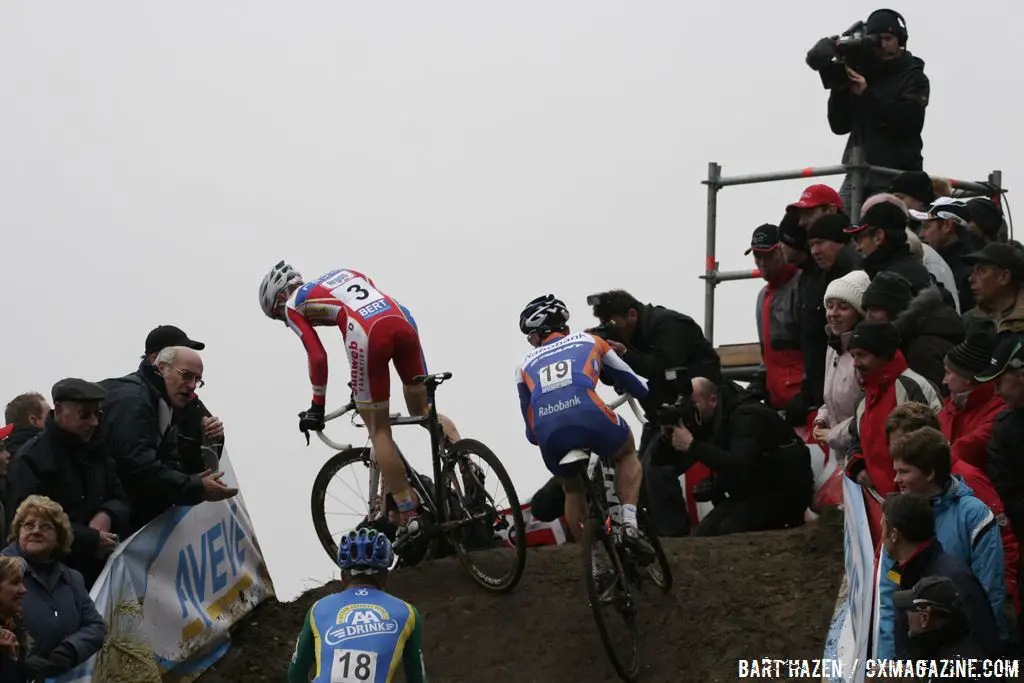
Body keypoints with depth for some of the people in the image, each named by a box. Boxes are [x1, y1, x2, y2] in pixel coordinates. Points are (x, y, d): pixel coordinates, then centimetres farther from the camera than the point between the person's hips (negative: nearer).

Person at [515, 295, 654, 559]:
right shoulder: (589, 341, 29)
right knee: (627, 455, 33)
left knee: (573, 491, 33)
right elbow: (630, 381, 36)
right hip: (590, 417, -2)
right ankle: (629, 525, 11)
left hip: (547, 432, 2)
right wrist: (655, 402, 57)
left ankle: (594, 560, 26)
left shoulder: (526, 364, 31)